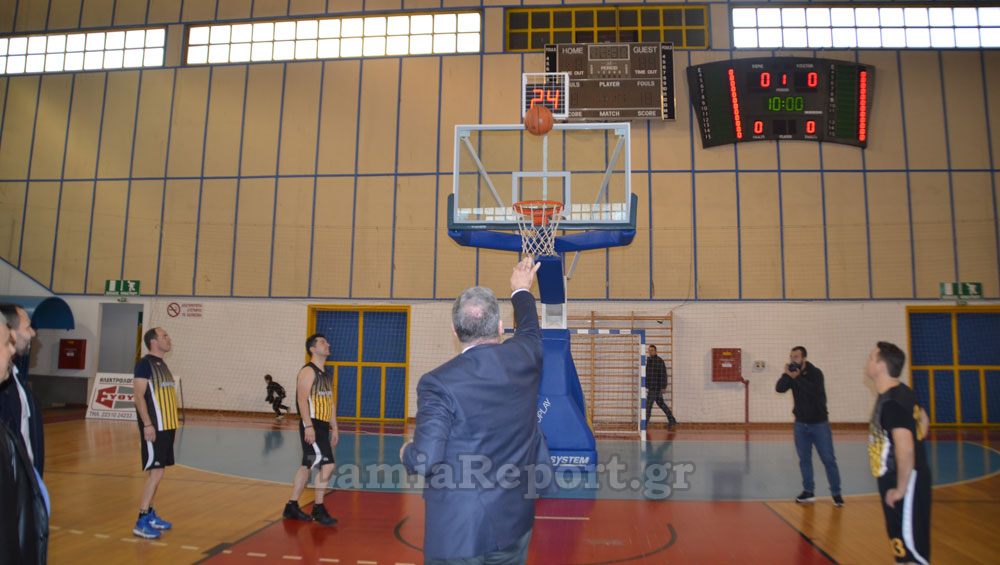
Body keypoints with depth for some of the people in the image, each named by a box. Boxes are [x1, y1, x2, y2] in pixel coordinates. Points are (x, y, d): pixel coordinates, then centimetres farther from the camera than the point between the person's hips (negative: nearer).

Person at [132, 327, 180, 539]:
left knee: (157, 471, 14)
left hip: (166, 426, 9)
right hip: (154, 427, -9)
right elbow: (139, 396, -17)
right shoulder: (145, 363, -12)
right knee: (156, 472, -9)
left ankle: (150, 513, 23)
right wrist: (147, 424, -23)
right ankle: (142, 521, -3)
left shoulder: (162, 364, 15)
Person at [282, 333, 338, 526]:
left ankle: (292, 507, 22)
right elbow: (302, 399, -19)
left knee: (308, 465, 13)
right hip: (311, 426, -9)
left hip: (323, 426, 9)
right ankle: (318, 508, -2)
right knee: (327, 464, -13)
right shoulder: (308, 371, -9)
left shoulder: (326, 375, 18)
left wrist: (334, 428, 18)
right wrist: (308, 426, -26)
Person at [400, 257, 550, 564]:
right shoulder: (523, 357, -4)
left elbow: (425, 461, -21)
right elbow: (531, 331, 21)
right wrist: (521, 291, 39)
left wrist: (406, 453, 3)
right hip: (513, 520, 5)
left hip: (456, 529, -4)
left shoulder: (438, 383, -18)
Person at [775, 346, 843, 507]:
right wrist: (786, 374, -25)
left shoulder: (815, 373, -14)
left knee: (828, 459, 0)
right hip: (800, 423, 4)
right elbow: (779, 388, -14)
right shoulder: (792, 373, -1)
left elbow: (815, 391, -31)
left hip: (819, 423, -4)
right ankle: (808, 491, 18)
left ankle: (836, 493, 9)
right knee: (804, 459, 8)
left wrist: (797, 378, -30)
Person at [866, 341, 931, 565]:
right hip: (893, 478, 10)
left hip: (905, 481, -10)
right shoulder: (901, 393, 8)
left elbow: (905, 448, -29)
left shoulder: (892, 401, -23)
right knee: (901, 543, 20)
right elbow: (922, 419, 25)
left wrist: (900, 489, -21)